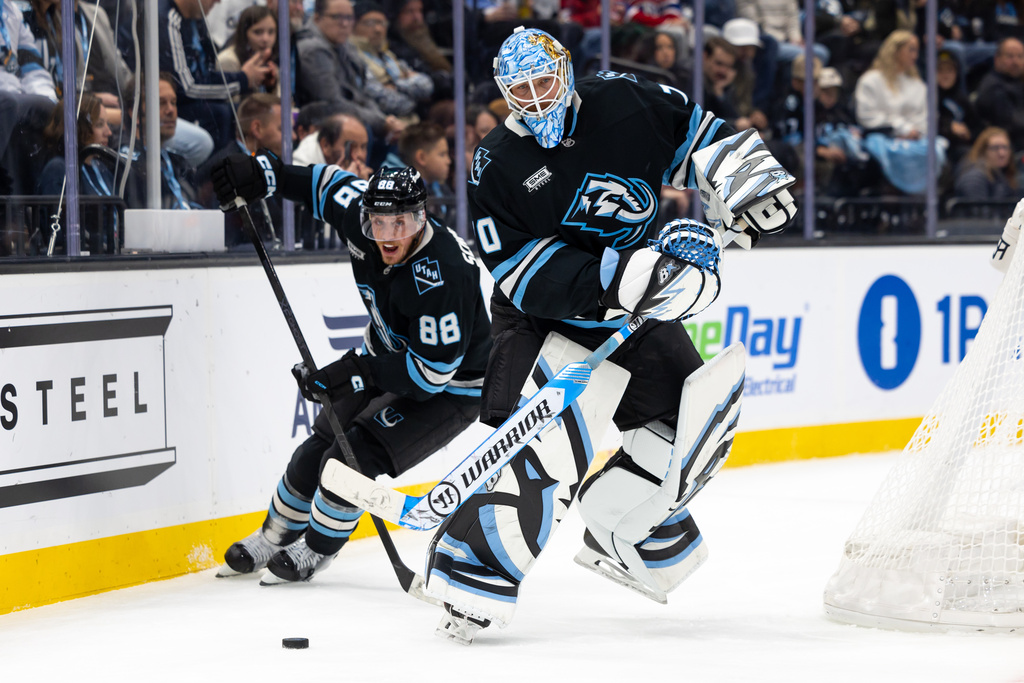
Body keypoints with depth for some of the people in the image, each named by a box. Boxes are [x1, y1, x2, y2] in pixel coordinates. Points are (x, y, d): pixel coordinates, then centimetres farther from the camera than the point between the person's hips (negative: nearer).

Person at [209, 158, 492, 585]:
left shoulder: (443, 274, -38)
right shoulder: (362, 216, -18)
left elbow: (433, 370, -34)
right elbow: (329, 183, 4)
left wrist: (357, 372, -35)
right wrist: (264, 173, -7)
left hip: (449, 389, -8)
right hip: (389, 360, 8)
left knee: (356, 456, -18)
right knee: (321, 445, 8)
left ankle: (316, 550, 5)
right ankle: (275, 538, 29)